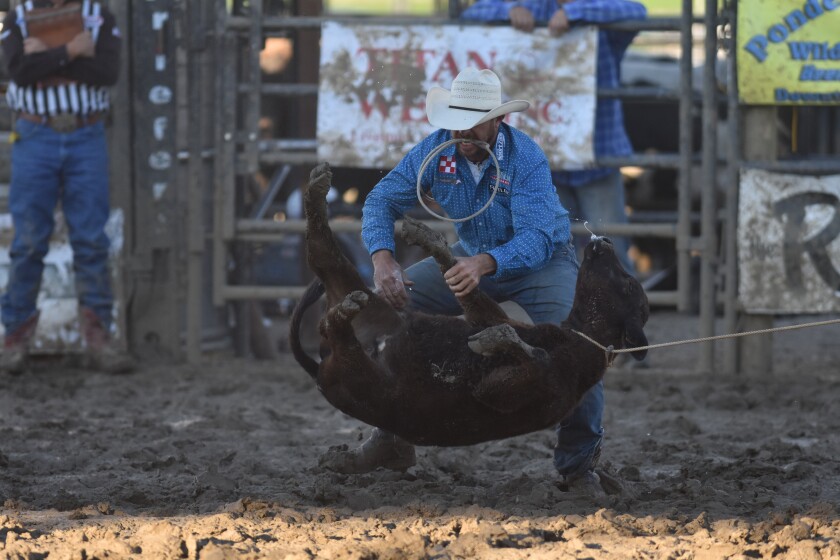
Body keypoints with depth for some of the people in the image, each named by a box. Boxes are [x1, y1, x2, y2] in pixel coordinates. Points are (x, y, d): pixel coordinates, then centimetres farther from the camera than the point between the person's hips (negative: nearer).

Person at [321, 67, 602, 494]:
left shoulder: (526, 160, -30)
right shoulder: (437, 149, -17)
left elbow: (536, 237, -41)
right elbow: (382, 201, -16)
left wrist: (485, 264, -60)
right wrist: (383, 258, -36)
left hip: (541, 260, -5)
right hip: (472, 257, 5)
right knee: (390, 299, -10)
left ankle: (581, 460, -10)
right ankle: (391, 439, -1)